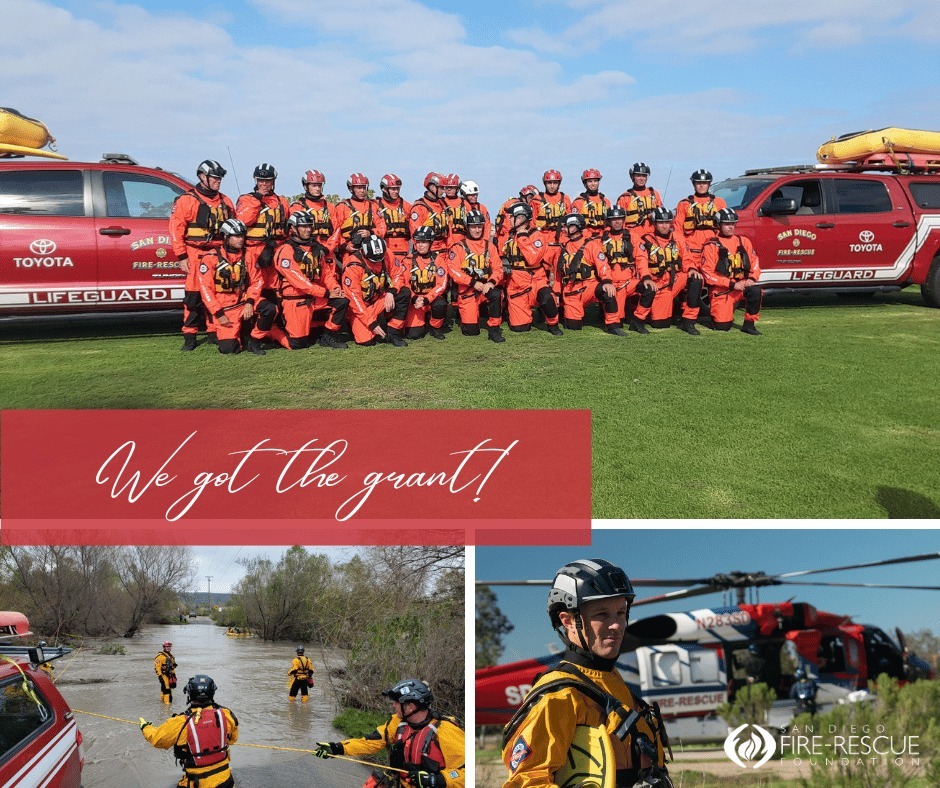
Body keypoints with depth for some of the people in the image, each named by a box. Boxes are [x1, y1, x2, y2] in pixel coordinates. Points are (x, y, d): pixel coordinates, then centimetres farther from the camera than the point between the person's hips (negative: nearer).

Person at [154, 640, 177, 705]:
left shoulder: (171, 656, 17)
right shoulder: (161, 656, -12)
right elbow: (157, 666, -16)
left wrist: (174, 674, 23)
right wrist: (160, 676, -19)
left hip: (170, 675, 8)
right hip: (164, 675, -8)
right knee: (166, 688, -12)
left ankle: (162, 698, 32)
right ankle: (167, 701, -14)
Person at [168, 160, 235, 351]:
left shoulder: (225, 202, 14)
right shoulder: (187, 200, -2)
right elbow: (176, 229, -5)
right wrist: (182, 257, -10)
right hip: (196, 254, -4)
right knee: (193, 295, -5)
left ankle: (214, 333, 15)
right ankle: (190, 336, 0)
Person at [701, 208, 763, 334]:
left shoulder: (744, 242, 10)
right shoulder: (711, 246, -4)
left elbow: (754, 263, 10)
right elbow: (708, 274, -10)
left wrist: (752, 279, -11)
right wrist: (732, 285, -16)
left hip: (742, 285, 3)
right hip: (721, 290, -3)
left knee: (756, 290, -31)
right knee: (722, 326, -13)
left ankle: (749, 324, -13)